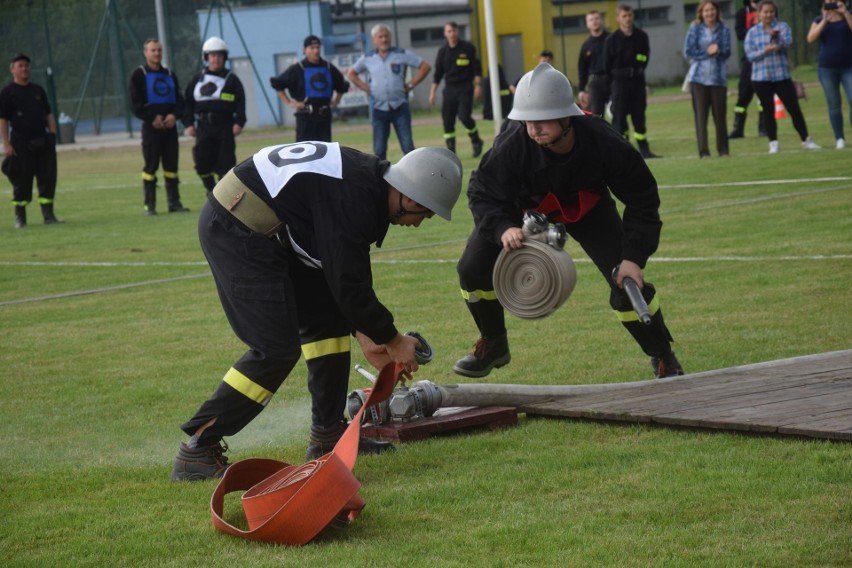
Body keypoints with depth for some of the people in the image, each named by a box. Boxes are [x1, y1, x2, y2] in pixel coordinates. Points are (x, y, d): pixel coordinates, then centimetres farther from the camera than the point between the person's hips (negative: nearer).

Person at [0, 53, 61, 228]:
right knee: (21, 180, -2)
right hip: (21, 143, -4)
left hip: (43, 141, 4)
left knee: (48, 177, 1)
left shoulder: (38, 90, 16)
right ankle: (20, 218, 7)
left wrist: (53, 135, 6)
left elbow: (48, 115, 18)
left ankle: (48, 214, 8)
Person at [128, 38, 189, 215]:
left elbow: (179, 100, 14)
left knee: (171, 165, 6)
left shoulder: (169, 75, 15)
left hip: (170, 125, 5)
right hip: (151, 126, -5)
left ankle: (174, 202, 10)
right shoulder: (139, 75, 0)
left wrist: (174, 115, -6)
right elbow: (136, 104, -6)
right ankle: (149, 205, -1)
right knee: (151, 166, -4)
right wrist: (152, 118, -16)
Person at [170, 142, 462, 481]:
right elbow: (349, 285, -20)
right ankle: (197, 451, -8)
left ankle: (328, 433, 20)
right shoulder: (354, 200, -24)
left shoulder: (369, 180, 7)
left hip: (266, 231, 11)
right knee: (276, 349, -12)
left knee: (328, 319, 13)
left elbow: (350, 270, 17)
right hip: (235, 232, -11)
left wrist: (365, 335, 15)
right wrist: (393, 340, -7)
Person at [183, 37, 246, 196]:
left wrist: (239, 122, -13)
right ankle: (211, 190, 15)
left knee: (225, 162, -5)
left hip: (225, 126, -2)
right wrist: (188, 123, 2)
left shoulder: (231, 80, 4)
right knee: (202, 162, -4)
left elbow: (240, 103, -2)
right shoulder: (197, 80, 13)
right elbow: (188, 103, 12)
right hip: (204, 126, 2)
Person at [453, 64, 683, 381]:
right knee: (473, 269, -14)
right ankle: (493, 345, 14)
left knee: (626, 281, -14)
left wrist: (633, 257, -28)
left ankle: (663, 359, 12)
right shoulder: (512, 145, -39)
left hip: (587, 209, -1)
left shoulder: (605, 143, -37)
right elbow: (483, 194, -24)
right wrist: (503, 229, -45)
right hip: (525, 208, 1)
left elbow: (642, 200, -22)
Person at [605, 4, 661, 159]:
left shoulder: (642, 36, 2)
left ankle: (644, 149, 11)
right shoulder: (612, 40, -7)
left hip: (638, 81, 3)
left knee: (639, 115, 7)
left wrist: (637, 73, 10)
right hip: (620, 82, -3)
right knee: (619, 117, -5)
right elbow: (607, 65, 0)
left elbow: (645, 57, 13)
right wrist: (617, 80, 7)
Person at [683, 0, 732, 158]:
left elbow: (726, 52, -1)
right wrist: (707, 53, -10)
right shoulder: (695, 29, 4)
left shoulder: (724, 30, 6)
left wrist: (717, 51, -20)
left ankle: (723, 149, 12)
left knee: (720, 114, 1)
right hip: (698, 77, -1)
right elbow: (688, 51, -3)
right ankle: (703, 151, -2)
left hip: (718, 78, 1)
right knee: (701, 115, -4)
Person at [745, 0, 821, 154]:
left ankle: (806, 140, 8)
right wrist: (765, 50, -20)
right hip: (761, 77, 0)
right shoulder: (752, 32, 4)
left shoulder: (782, 27, 3)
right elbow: (749, 55, -4)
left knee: (794, 108, -2)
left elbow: (788, 43, -15)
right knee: (768, 111, 3)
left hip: (782, 75, 0)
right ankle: (773, 143, 11)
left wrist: (776, 36, -34)